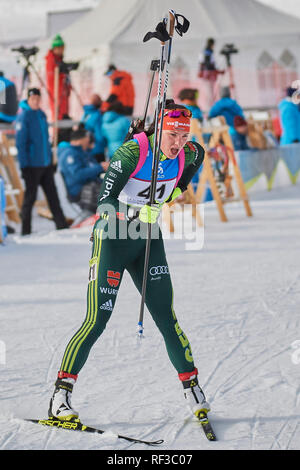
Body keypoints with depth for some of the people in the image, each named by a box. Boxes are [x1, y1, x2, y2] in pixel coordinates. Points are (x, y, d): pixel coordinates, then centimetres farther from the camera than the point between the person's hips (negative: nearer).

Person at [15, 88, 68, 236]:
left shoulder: (41, 114, 11)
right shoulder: (23, 116, -11)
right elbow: (20, 143, -14)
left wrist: (50, 159, 18)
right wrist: (24, 166, -18)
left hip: (46, 164, 7)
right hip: (32, 166, -7)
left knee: (52, 195, 9)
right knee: (30, 197, 0)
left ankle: (62, 225, 14)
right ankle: (26, 230, 8)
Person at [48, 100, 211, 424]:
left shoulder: (186, 155, -6)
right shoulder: (131, 153, -22)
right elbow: (105, 200, -25)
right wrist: (138, 213, -39)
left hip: (149, 240, 5)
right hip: (112, 239, -4)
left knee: (166, 318, 2)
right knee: (97, 320, -10)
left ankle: (192, 388, 17)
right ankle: (61, 397, -3)